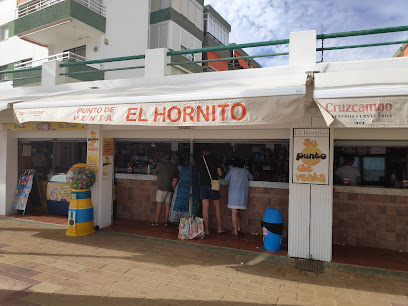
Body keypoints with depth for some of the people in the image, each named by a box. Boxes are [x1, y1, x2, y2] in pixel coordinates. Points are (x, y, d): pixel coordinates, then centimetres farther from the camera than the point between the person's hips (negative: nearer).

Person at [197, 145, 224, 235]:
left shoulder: (199, 160, 5)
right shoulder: (214, 159, -1)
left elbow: (200, 173, 13)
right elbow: (220, 174, -2)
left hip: (203, 184, 2)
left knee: (205, 207, 4)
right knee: (217, 206, 10)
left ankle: (207, 230, 8)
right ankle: (219, 228, 15)